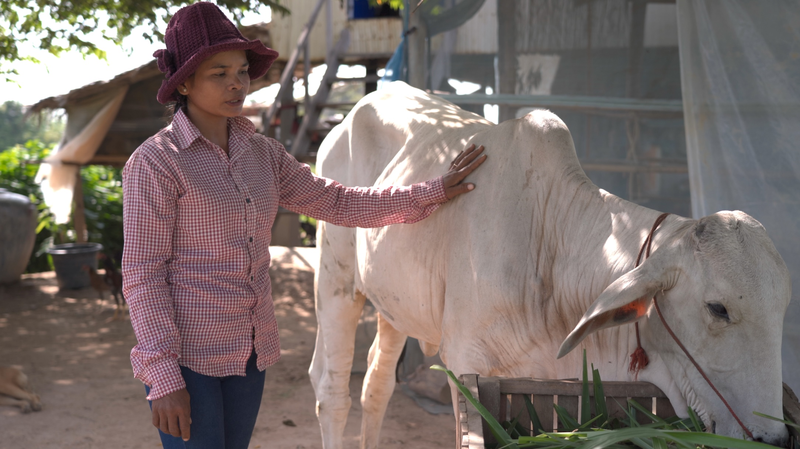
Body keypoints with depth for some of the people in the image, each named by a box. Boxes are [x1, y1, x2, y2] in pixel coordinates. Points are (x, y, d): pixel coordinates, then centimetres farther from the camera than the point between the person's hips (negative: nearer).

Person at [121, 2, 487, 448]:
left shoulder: (261, 154, 6)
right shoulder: (154, 163, -12)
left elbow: (338, 203, 13)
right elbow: (142, 274, -13)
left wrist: (431, 192, 9)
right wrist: (164, 379, -16)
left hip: (250, 353, 6)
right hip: (185, 356, -6)